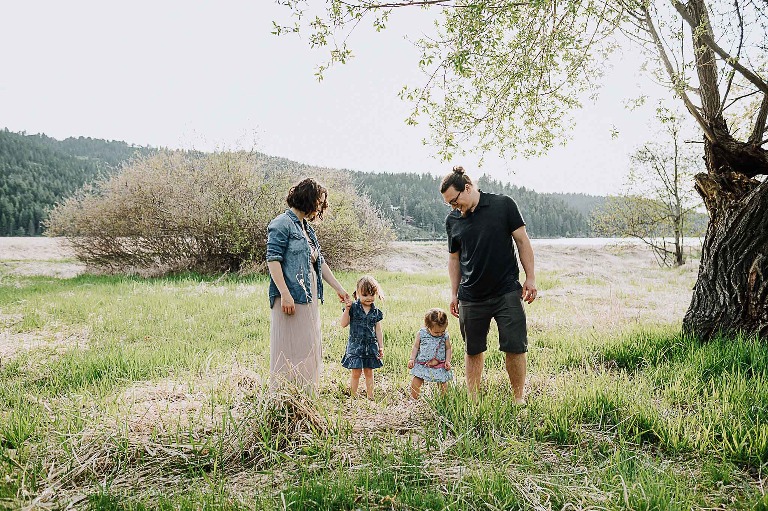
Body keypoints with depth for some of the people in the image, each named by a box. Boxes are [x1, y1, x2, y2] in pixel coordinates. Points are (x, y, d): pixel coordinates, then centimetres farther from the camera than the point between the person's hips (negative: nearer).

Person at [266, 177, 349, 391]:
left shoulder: (306, 227, 18)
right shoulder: (282, 224, -8)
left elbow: (320, 262, 23)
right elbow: (273, 260, -16)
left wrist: (339, 289, 23)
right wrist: (285, 294, -22)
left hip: (309, 299, 9)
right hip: (291, 298, -9)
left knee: (310, 348, 12)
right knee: (290, 349, -5)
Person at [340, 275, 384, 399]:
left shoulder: (376, 312, 3)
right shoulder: (353, 307, -6)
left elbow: (378, 330, 9)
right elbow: (343, 324, -10)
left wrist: (381, 347, 9)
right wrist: (347, 309, -22)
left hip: (371, 345, 3)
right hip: (355, 345, -2)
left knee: (369, 372, 10)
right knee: (356, 372, 1)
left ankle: (370, 395, 23)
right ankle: (353, 395, 15)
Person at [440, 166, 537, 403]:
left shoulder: (503, 205, -2)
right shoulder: (452, 220, 6)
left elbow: (522, 241, 1)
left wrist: (530, 278, -3)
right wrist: (454, 293, 12)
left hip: (507, 292, -2)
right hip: (471, 298, 3)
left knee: (515, 347, -2)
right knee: (474, 351, 8)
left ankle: (519, 399, 15)